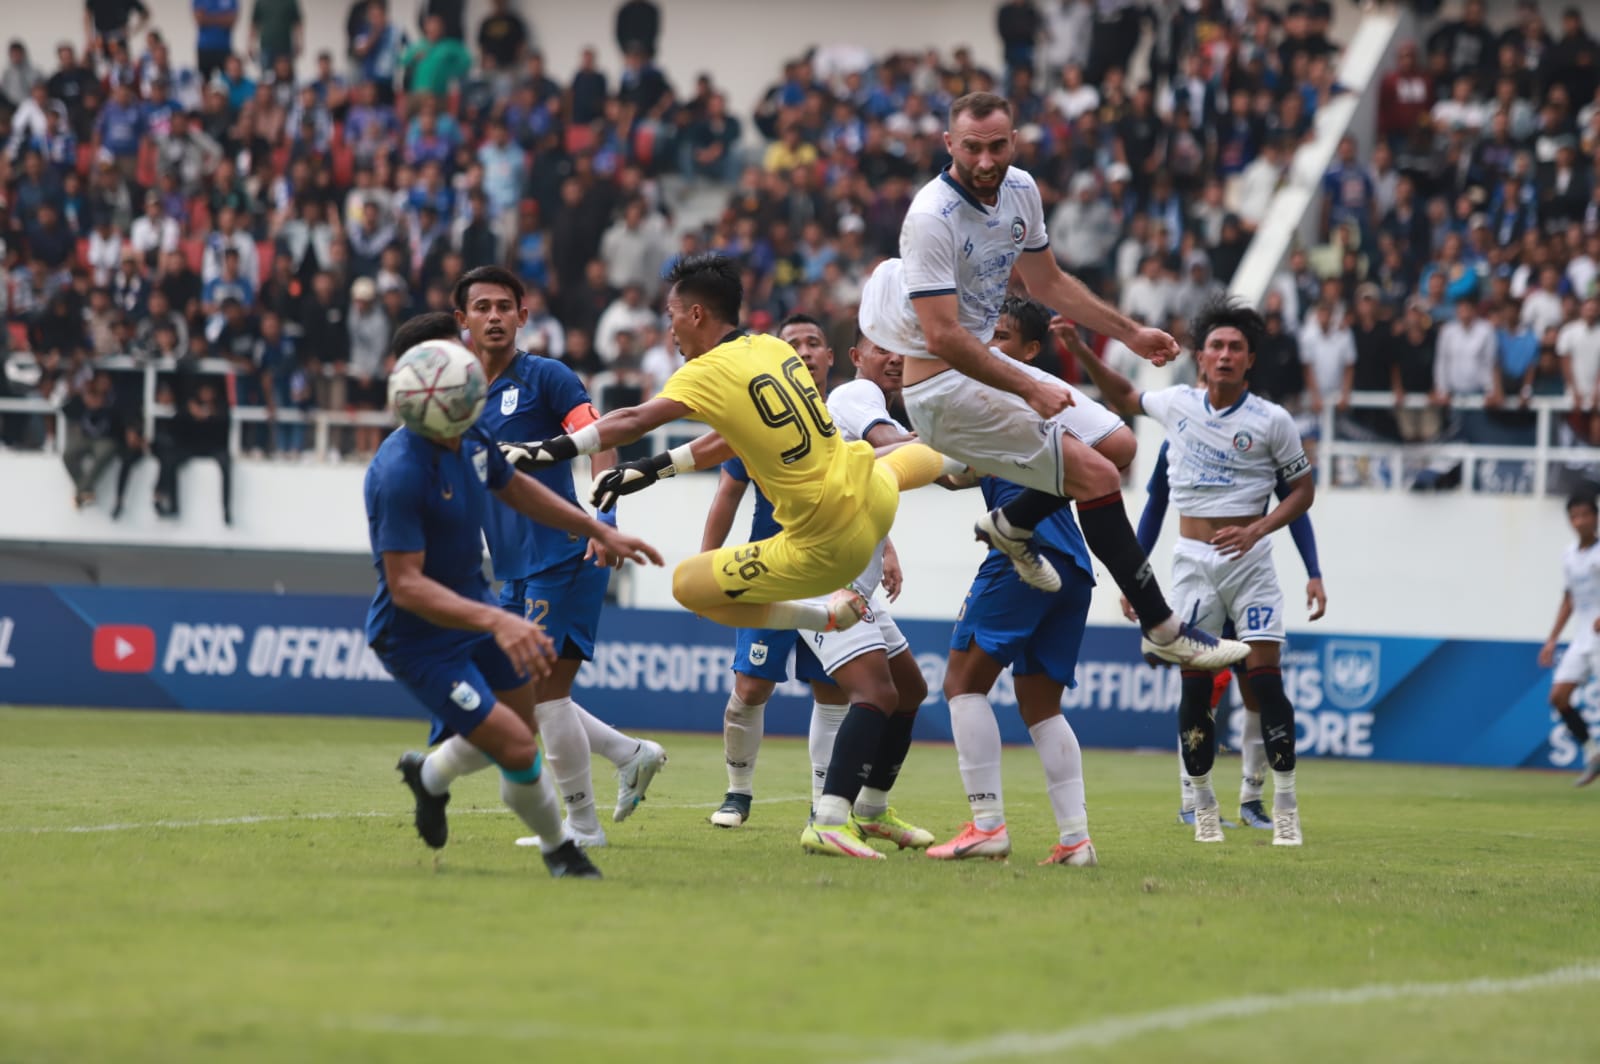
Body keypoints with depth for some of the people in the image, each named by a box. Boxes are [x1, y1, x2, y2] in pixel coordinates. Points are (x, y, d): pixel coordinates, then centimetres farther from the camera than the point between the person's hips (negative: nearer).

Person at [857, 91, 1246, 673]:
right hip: (944, 388, -9)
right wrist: (1029, 389, -26)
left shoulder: (1020, 190, 2)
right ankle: (1163, 630, -8)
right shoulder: (932, 218, -24)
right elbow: (943, 337, -27)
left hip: (986, 362, 9)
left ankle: (1010, 525, 26)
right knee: (1098, 476, -14)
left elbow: (1048, 282, 19)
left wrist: (1130, 333, 18)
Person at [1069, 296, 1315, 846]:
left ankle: (1285, 803, -2)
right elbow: (1123, 397, 23)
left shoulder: (1272, 420, -5)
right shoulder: (1178, 404, 4)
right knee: (1194, 681, -2)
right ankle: (1203, 805, 9)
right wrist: (1080, 351, 13)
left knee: (1265, 676, -9)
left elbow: (1303, 488, 3)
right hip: (1193, 560, 2)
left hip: (1249, 558, -2)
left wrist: (1258, 529, -12)